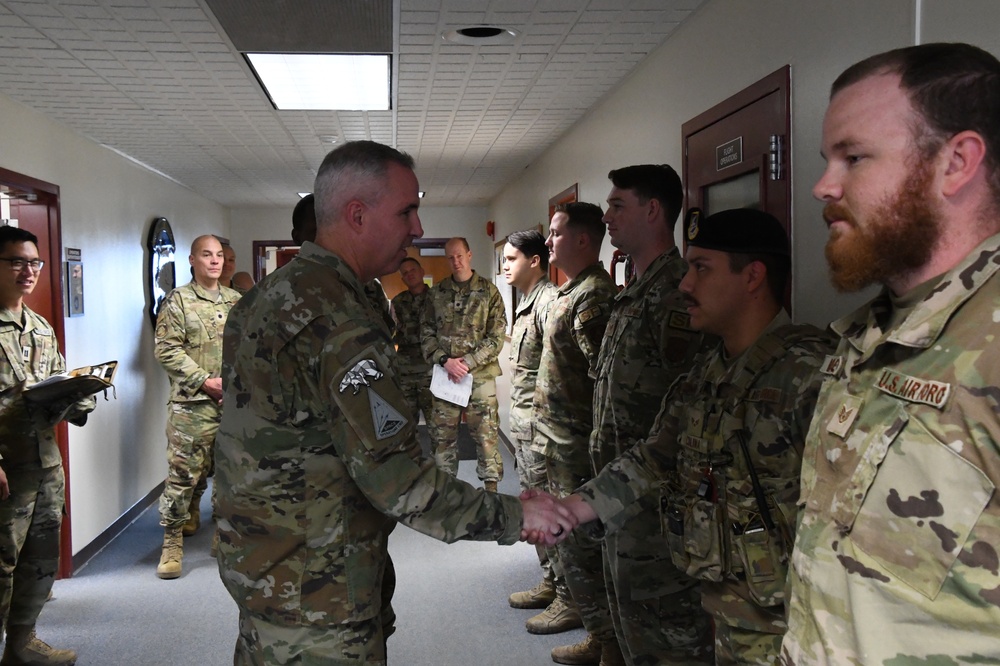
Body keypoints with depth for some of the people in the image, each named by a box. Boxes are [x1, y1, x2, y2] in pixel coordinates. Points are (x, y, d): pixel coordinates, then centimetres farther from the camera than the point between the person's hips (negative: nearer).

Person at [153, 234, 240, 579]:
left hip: (236, 403, 5)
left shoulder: (237, 301, 12)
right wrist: (205, 381, -15)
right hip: (192, 403, -5)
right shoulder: (178, 300, -2)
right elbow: (166, 349, -9)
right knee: (183, 472, -4)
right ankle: (172, 541, 7)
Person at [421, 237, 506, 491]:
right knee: (441, 434, 8)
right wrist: (445, 360, -10)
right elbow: (426, 331, 5)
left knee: (486, 434, 0)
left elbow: (496, 338, -5)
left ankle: (491, 486, 12)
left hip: (480, 375, -3)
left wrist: (467, 362, -13)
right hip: (444, 374, 3)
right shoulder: (437, 292, 7)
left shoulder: (489, 291, -1)